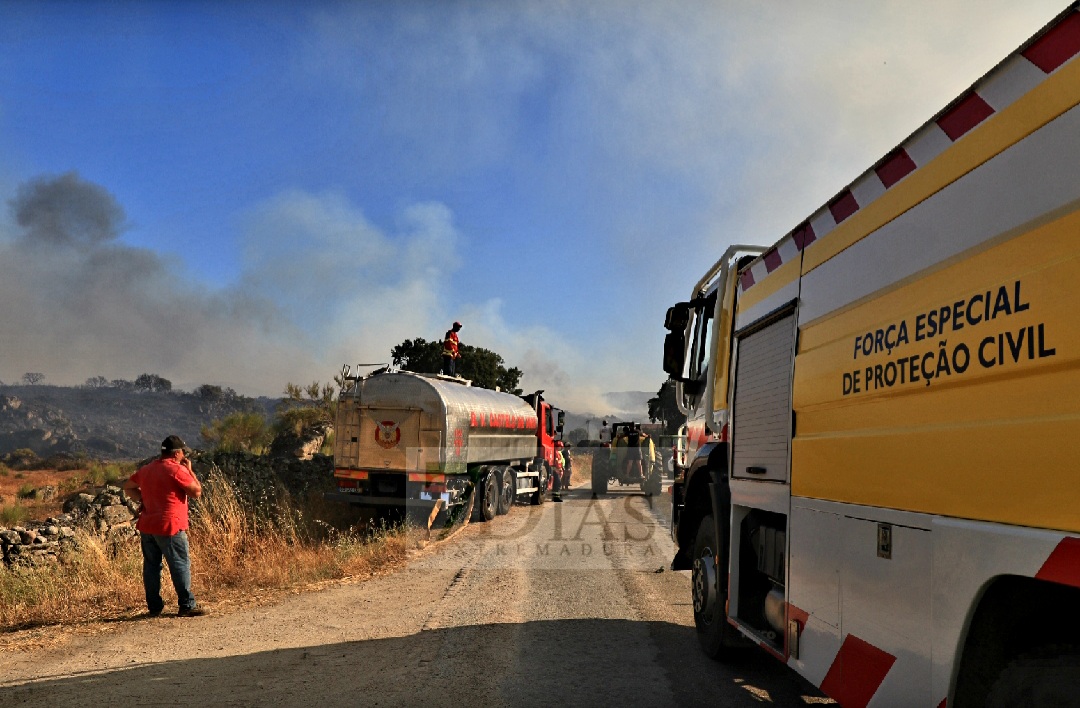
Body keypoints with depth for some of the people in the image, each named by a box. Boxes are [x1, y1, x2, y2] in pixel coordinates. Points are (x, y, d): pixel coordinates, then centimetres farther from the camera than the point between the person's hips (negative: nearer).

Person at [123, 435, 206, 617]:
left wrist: (143, 500, 16)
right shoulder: (177, 470, -12)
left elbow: (128, 487, 25)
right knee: (181, 565, -2)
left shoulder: (146, 469, 13)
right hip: (169, 527, -7)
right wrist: (190, 470, 0)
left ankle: (154, 607, 14)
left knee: (151, 566, 11)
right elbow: (197, 492, -9)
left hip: (147, 526, 7)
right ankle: (187, 606, -3)